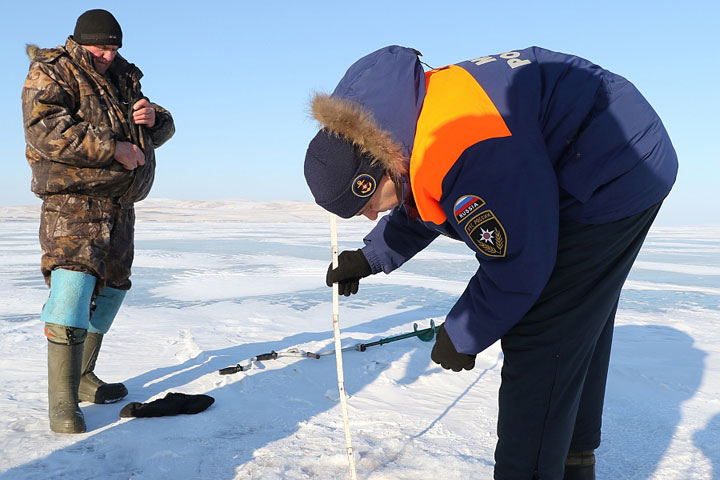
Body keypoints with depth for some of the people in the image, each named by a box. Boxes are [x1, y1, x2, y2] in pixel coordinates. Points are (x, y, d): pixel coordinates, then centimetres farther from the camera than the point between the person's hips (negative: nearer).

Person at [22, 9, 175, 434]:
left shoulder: (123, 79, 18)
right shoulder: (52, 73, -2)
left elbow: (164, 130, 20)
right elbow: (47, 132, -19)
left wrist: (152, 118, -4)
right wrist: (114, 149, -23)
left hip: (120, 204, 8)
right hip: (73, 200, -8)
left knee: (110, 287, 14)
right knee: (75, 280, -22)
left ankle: (83, 376, 31)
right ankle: (63, 402, -18)